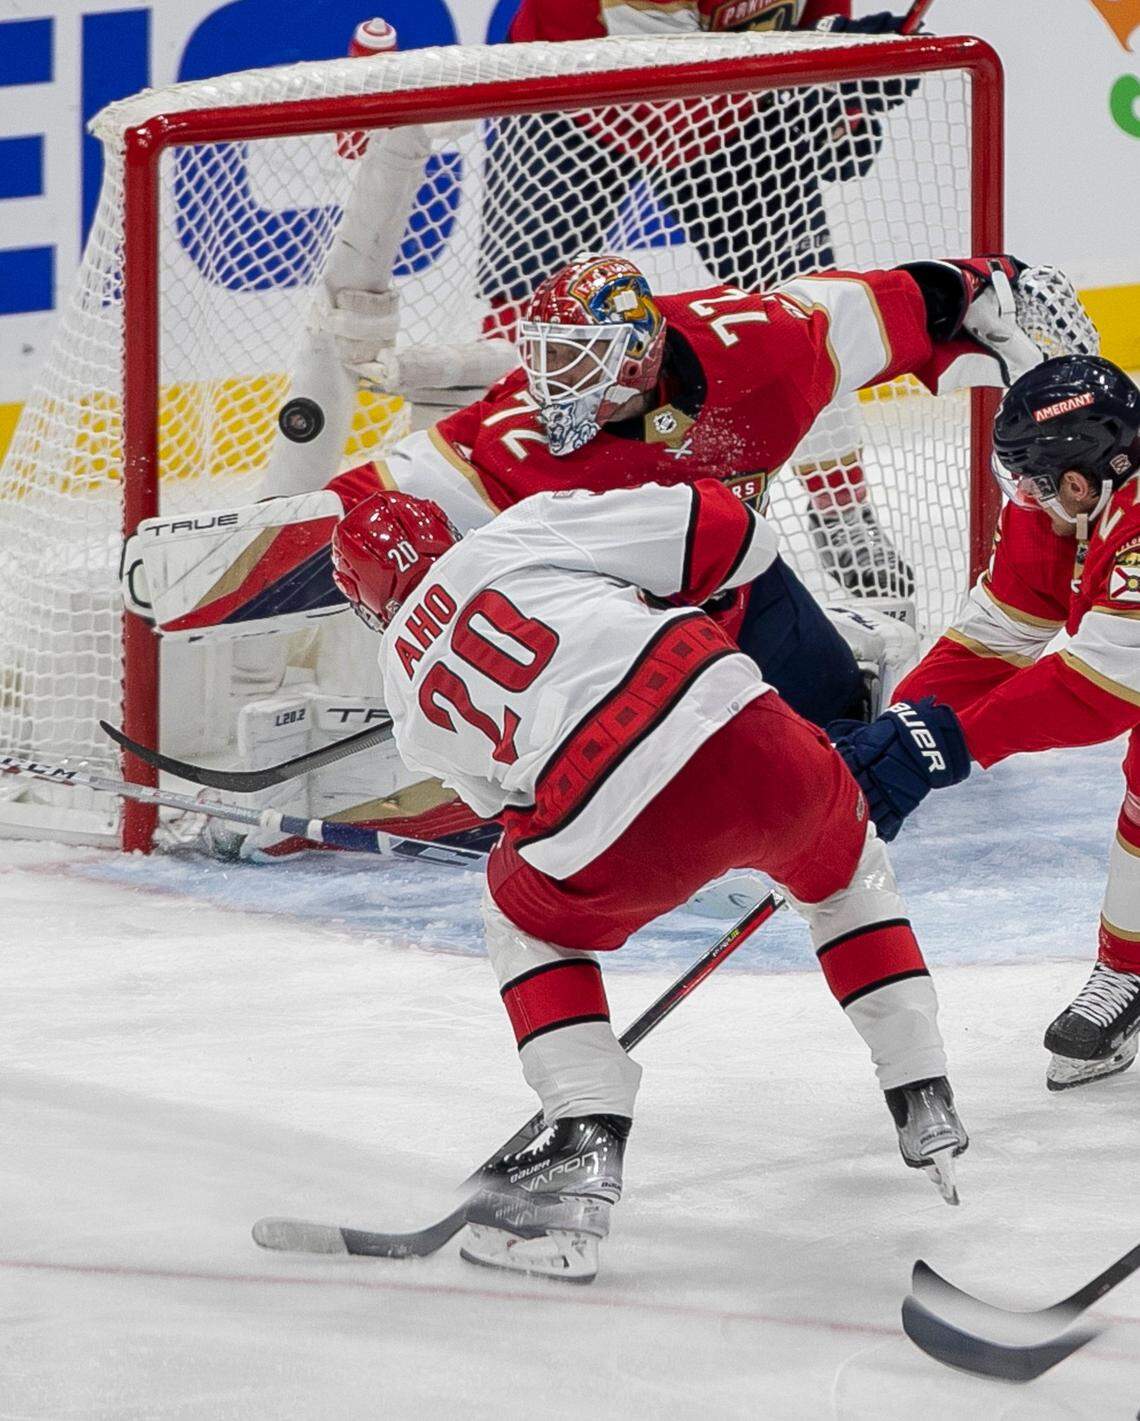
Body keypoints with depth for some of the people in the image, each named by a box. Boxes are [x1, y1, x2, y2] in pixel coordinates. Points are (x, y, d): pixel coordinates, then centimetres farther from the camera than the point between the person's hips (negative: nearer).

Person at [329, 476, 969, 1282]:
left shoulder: (410, 694, 22)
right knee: (847, 868, 36)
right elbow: (728, 534, 10)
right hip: (749, 738, 1)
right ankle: (926, 1107, 35)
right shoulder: (520, 532, 16)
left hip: (622, 837, -1)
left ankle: (584, 1146, 14)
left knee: (525, 919, 32)